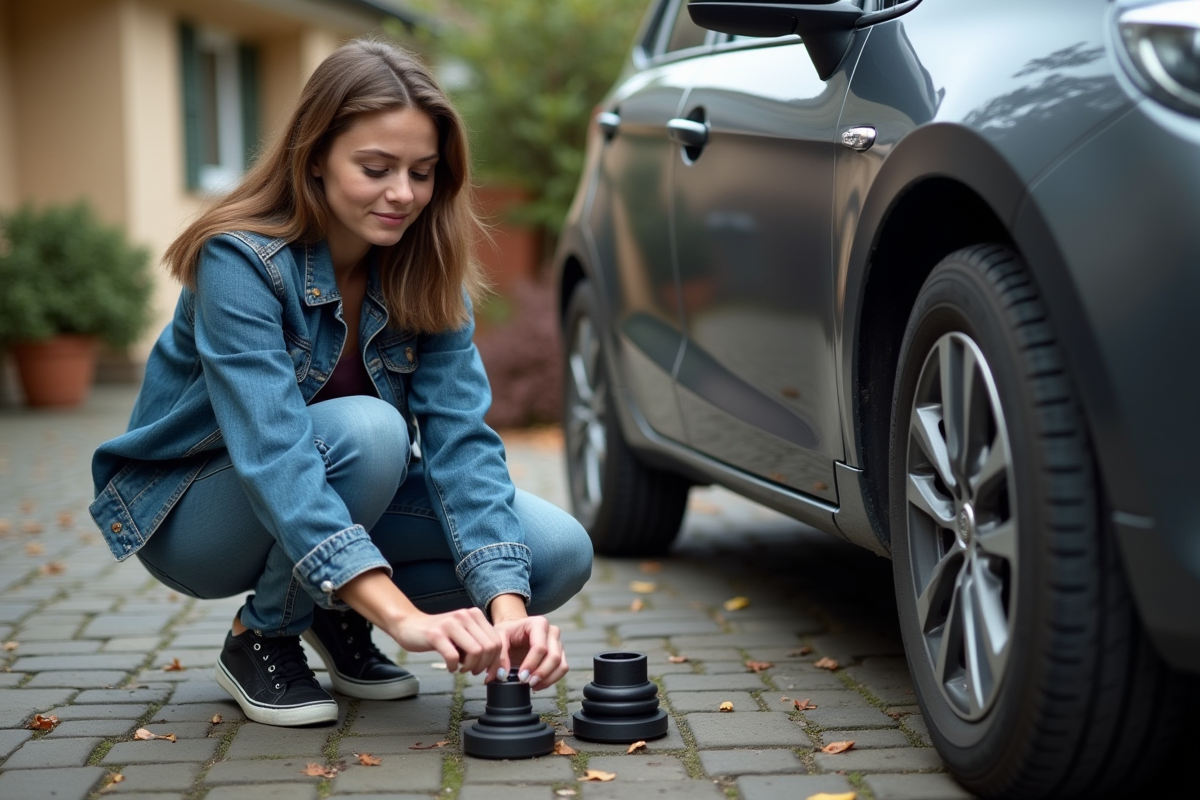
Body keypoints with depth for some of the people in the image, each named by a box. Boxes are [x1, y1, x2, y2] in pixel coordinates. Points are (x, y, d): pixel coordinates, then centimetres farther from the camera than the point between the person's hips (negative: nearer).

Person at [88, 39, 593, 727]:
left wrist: (507, 606, -35)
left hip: (333, 500, 5)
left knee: (561, 552, -15)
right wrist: (404, 615, -49)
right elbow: (273, 458, -39)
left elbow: (460, 436, -20)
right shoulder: (241, 261, -28)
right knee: (368, 431, -36)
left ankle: (338, 617, 7)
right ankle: (261, 638, -11)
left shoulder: (426, 272, -11)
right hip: (193, 516, -5)